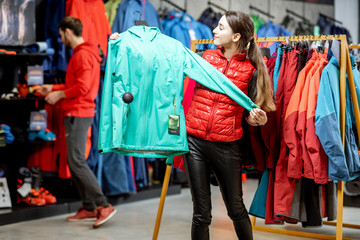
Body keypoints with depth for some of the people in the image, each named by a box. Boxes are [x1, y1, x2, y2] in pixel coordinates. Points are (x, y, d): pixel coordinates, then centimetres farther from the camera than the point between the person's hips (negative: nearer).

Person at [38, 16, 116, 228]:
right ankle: (89, 208, 15)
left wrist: (59, 95, -10)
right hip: (76, 113, 11)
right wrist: (54, 88, 17)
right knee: (75, 162, 12)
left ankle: (103, 206, -12)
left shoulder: (82, 55, -14)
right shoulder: (82, 53, 19)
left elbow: (82, 87, -22)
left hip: (78, 114, -11)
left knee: (77, 162, -12)